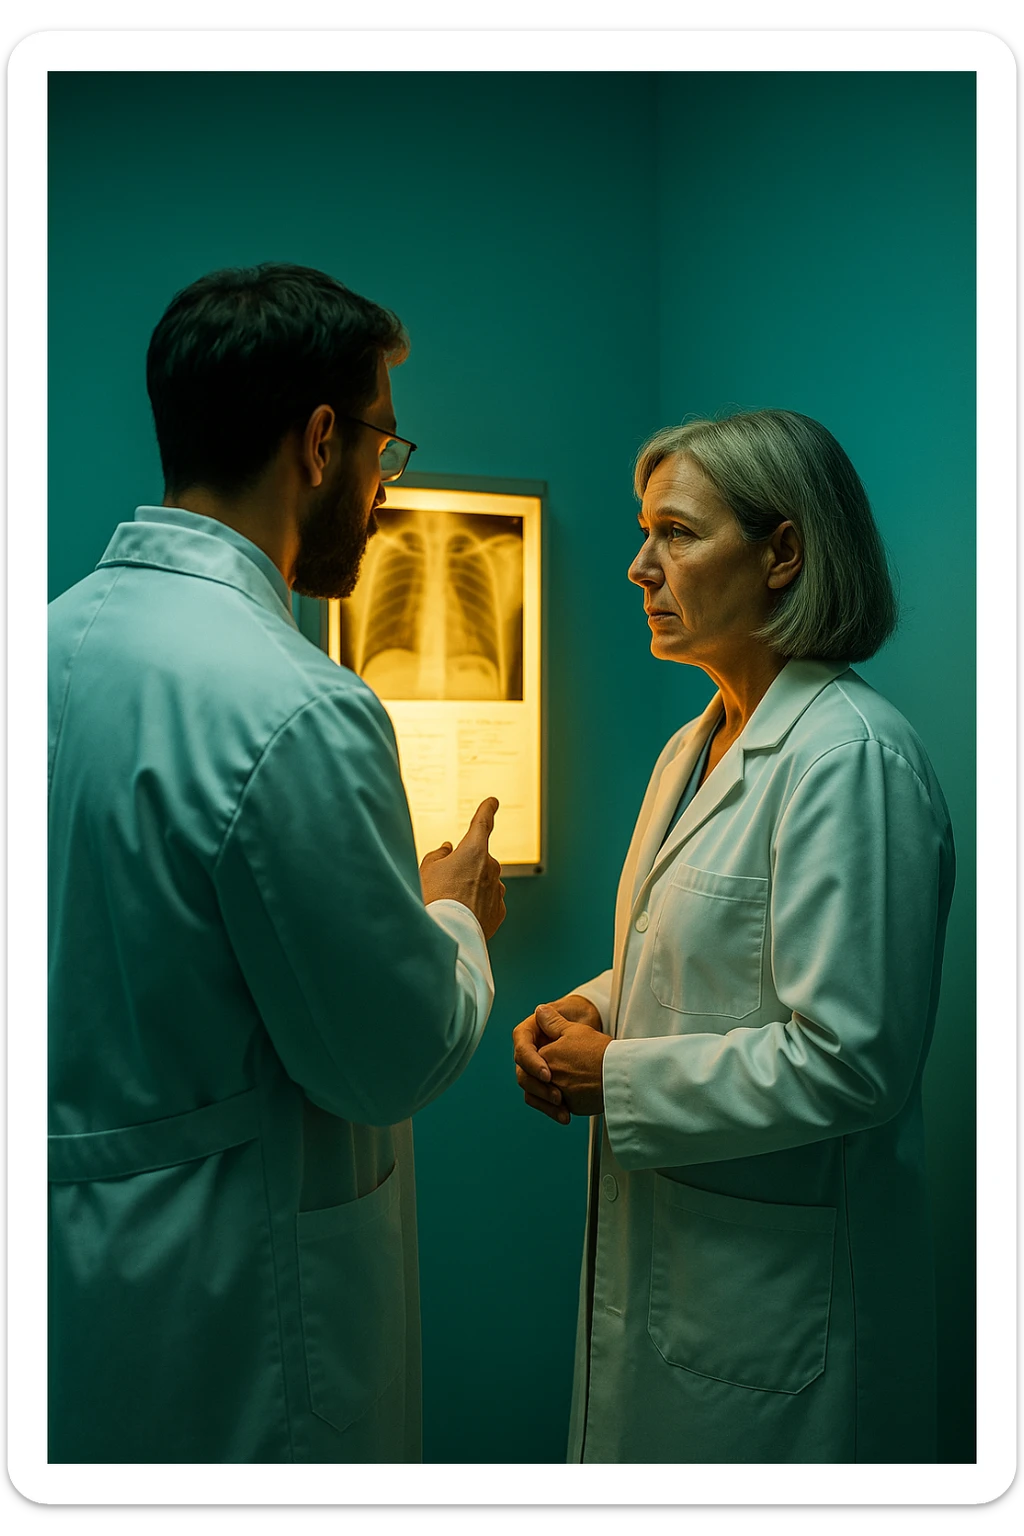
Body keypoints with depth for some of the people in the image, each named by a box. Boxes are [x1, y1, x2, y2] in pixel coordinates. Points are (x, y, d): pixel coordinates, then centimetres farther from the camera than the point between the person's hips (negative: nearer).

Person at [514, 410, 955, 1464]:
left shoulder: (852, 756, -21)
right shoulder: (695, 745, 8)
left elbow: (847, 1061, -25)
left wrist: (616, 1080, -18)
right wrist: (589, 1008, 0)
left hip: (778, 1276, -8)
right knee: (647, 1459, 22)